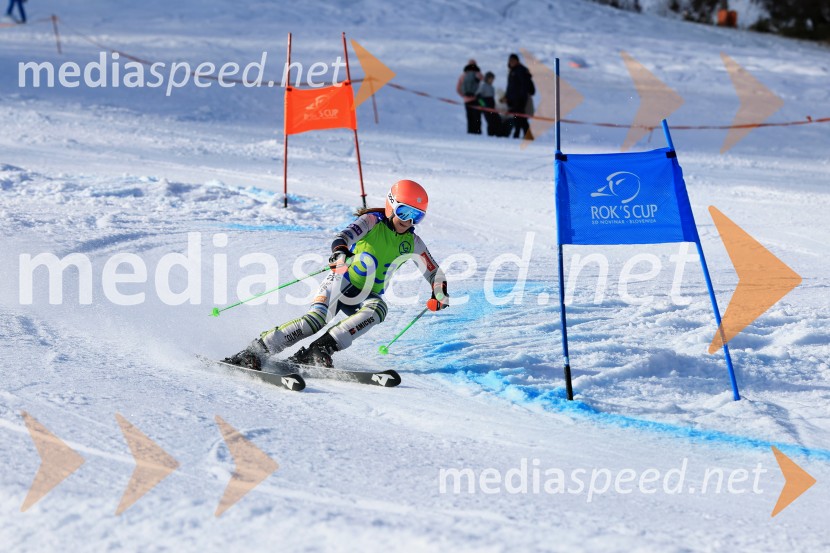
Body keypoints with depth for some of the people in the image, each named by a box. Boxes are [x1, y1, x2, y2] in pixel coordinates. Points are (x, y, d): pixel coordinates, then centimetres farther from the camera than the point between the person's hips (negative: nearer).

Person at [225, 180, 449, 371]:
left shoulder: (412, 243, 7)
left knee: (378, 308, -32)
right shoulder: (372, 221, -6)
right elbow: (346, 235, -24)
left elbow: (434, 271, 17)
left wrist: (440, 294, -5)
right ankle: (252, 353, -26)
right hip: (341, 284, -4)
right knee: (317, 319, -30)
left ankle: (321, 348, -35)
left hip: (365, 300, 4)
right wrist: (340, 252, -48)